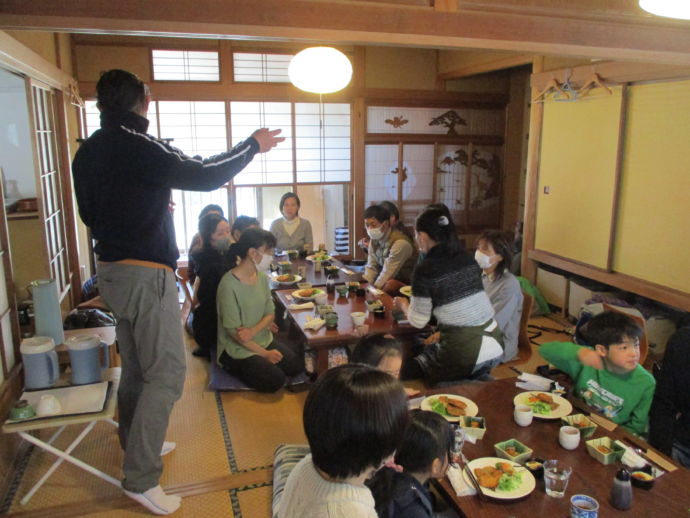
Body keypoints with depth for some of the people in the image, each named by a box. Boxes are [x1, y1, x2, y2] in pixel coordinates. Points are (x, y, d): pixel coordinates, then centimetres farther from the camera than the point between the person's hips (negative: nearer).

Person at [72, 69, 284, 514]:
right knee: (166, 372, -3)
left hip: (112, 270, 9)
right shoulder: (137, 146, -17)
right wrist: (253, 145, -4)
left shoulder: (88, 152, 9)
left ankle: (136, 444, 36)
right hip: (146, 273, -9)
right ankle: (141, 478, 2)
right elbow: (204, 176, -17)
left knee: (136, 364, 20)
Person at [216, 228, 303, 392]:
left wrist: (253, 331, -19)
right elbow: (233, 330, -21)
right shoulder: (229, 284, -23)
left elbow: (270, 314, 3)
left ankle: (254, 366, 13)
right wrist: (264, 354, -17)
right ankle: (234, 367, 4)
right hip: (237, 348, -7)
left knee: (297, 366, -6)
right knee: (276, 380, -18)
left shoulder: (262, 277, 0)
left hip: (263, 340, 7)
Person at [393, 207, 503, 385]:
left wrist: (404, 305, 18)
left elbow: (418, 321, -3)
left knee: (404, 370, 16)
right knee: (429, 350, 29)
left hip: (464, 356, -6)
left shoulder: (426, 270, -12)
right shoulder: (469, 260, 5)